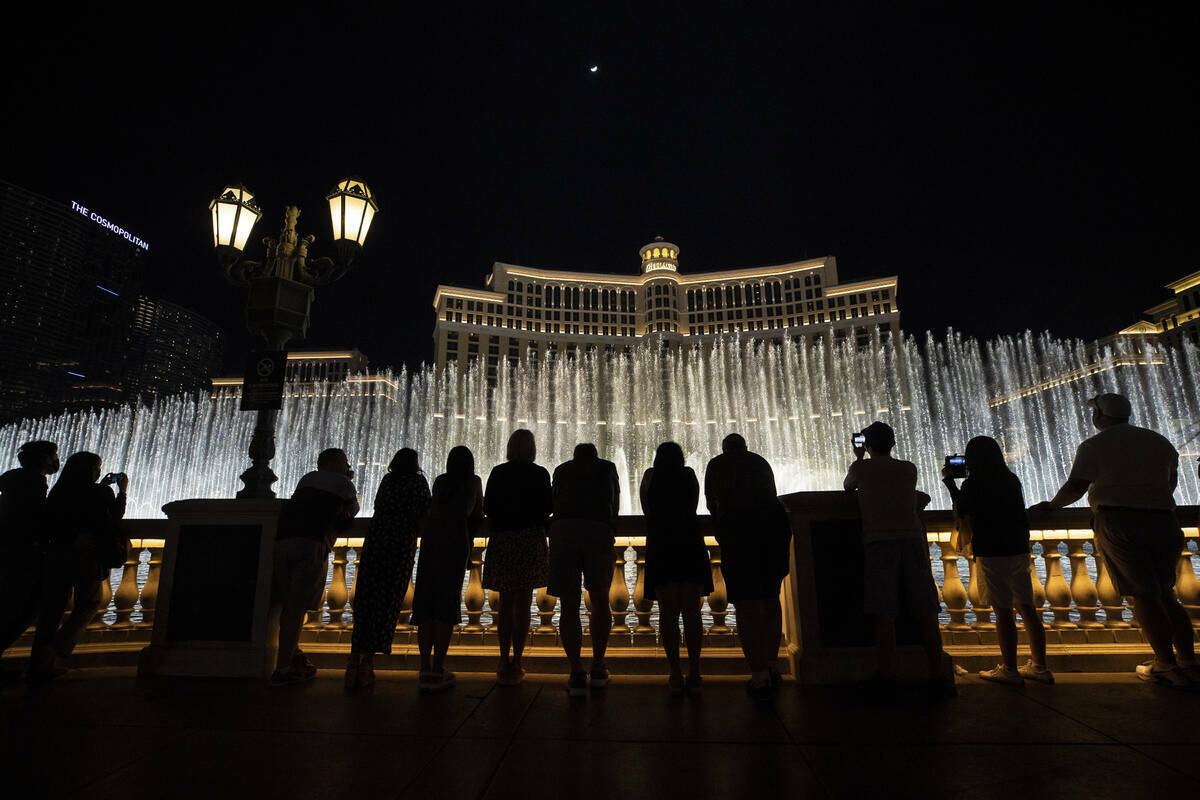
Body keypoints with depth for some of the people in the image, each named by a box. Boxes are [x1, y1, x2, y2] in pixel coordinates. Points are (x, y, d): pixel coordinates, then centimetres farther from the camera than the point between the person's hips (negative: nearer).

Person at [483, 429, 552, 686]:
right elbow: (548, 507, -1)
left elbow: (487, 507, 4)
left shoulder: (497, 472, 3)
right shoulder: (539, 474, -4)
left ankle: (504, 662, 13)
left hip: (501, 540, 3)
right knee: (523, 604, 4)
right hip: (530, 539, -2)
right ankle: (516, 664, 5)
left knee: (505, 603, 12)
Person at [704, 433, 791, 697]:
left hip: (737, 526, -3)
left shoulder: (715, 465, 16)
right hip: (774, 519, 4)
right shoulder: (760, 461, 23)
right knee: (770, 598, 17)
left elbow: (712, 504, 22)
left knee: (746, 604, 0)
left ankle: (759, 675, -3)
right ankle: (771, 666, 20)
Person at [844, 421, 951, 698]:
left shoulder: (862, 468, 8)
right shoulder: (909, 469, 16)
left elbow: (847, 486, 28)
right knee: (926, 614, 5)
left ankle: (885, 676, -1)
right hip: (912, 539, 2)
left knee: (885, 615, -3)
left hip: (879, 542, -2)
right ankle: (937, 677, 6)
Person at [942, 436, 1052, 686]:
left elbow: (962, 511, 6)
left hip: (993, 553, -7)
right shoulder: (1011, 480, 8)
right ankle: (1040, 667, 18)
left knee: (1003, 611, -2)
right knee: (1027, 607, 11)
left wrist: (949, 480, 12)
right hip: (1019, 551, 7)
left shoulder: (973, 484, -10)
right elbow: (1023, 517, 18)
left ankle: (1010, 670, 3)